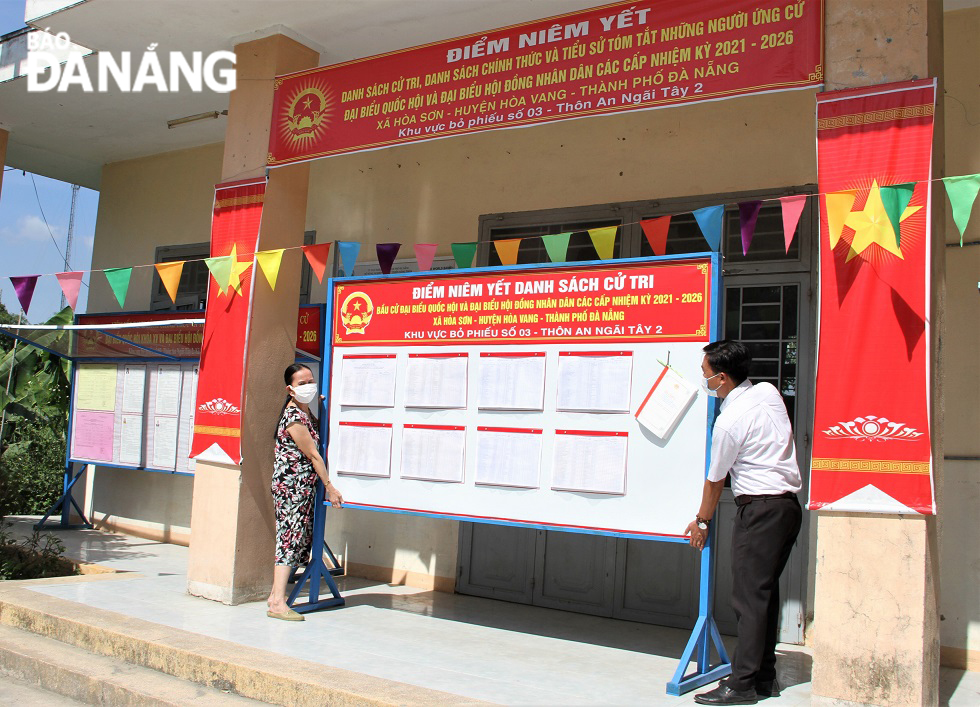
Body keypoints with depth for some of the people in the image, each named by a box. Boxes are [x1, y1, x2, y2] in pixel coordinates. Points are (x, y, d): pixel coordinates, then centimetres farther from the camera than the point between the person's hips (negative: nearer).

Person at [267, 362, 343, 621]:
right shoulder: (294, 419, -17)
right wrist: (329, 488, -9)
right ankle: (277, 604, -10)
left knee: (293, 539, 12)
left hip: (302, 486, 10)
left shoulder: (303, 411, 12)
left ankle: (276, 594, 18)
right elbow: (313, 455, -14)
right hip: (292, 485, -10)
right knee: (290, 538, -11)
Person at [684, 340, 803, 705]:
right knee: (766, 592, 14)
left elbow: (715, 480, -3)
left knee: (749, 596, -5)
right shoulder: (769, 391, 6)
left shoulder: (728, 422, -15)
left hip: (759, 509, -9)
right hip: (790, 505, 9)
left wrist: (702, 521, 10)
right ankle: (764, 677, 21)